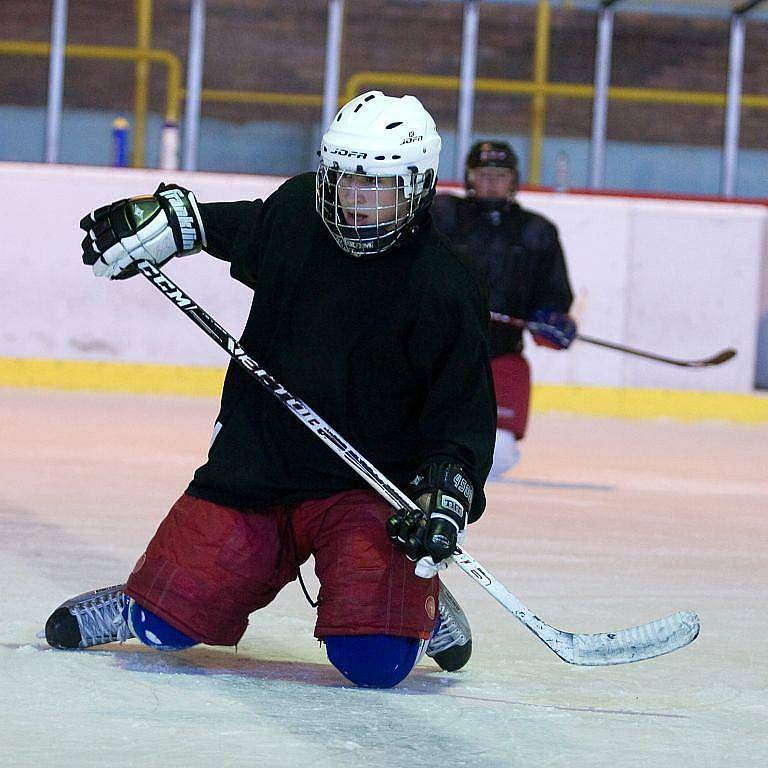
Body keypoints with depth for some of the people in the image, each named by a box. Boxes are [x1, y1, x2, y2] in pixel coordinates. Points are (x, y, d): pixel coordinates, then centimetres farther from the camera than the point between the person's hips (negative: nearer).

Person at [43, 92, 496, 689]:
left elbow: (466, 414, -11)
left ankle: (423, 610, 15)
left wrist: (445, 496, -25)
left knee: (373, 658, -21)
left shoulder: (444, 292, -16)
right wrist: (163, 217, 18)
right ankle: (135, 605, 35)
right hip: (256, 464, 4)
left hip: (368, 486, -4)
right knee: (168, 622, -3)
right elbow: (239, 230, 22)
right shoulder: (295, 211, -3)